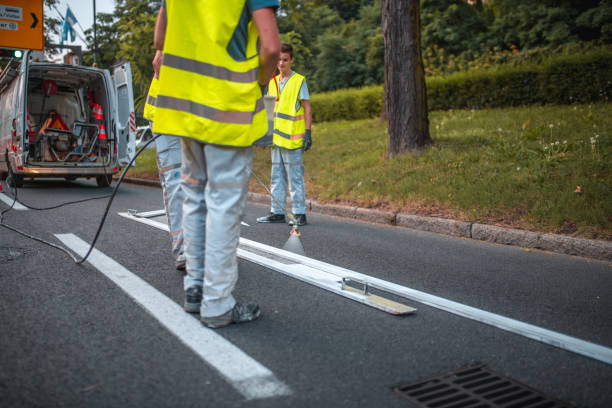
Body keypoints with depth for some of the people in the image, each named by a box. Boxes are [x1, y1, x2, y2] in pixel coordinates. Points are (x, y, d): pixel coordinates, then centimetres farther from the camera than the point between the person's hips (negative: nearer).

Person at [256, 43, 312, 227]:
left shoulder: (299, 81, -4)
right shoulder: (273, 82, 15)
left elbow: (307, 110, -5)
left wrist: (308, 133, -12)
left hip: (293, 139, -7)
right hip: (276, 138, 7)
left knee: (295, 177, -4)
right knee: (277, 176, 10)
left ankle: (299, 214, 2)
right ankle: (277, 212, 18)